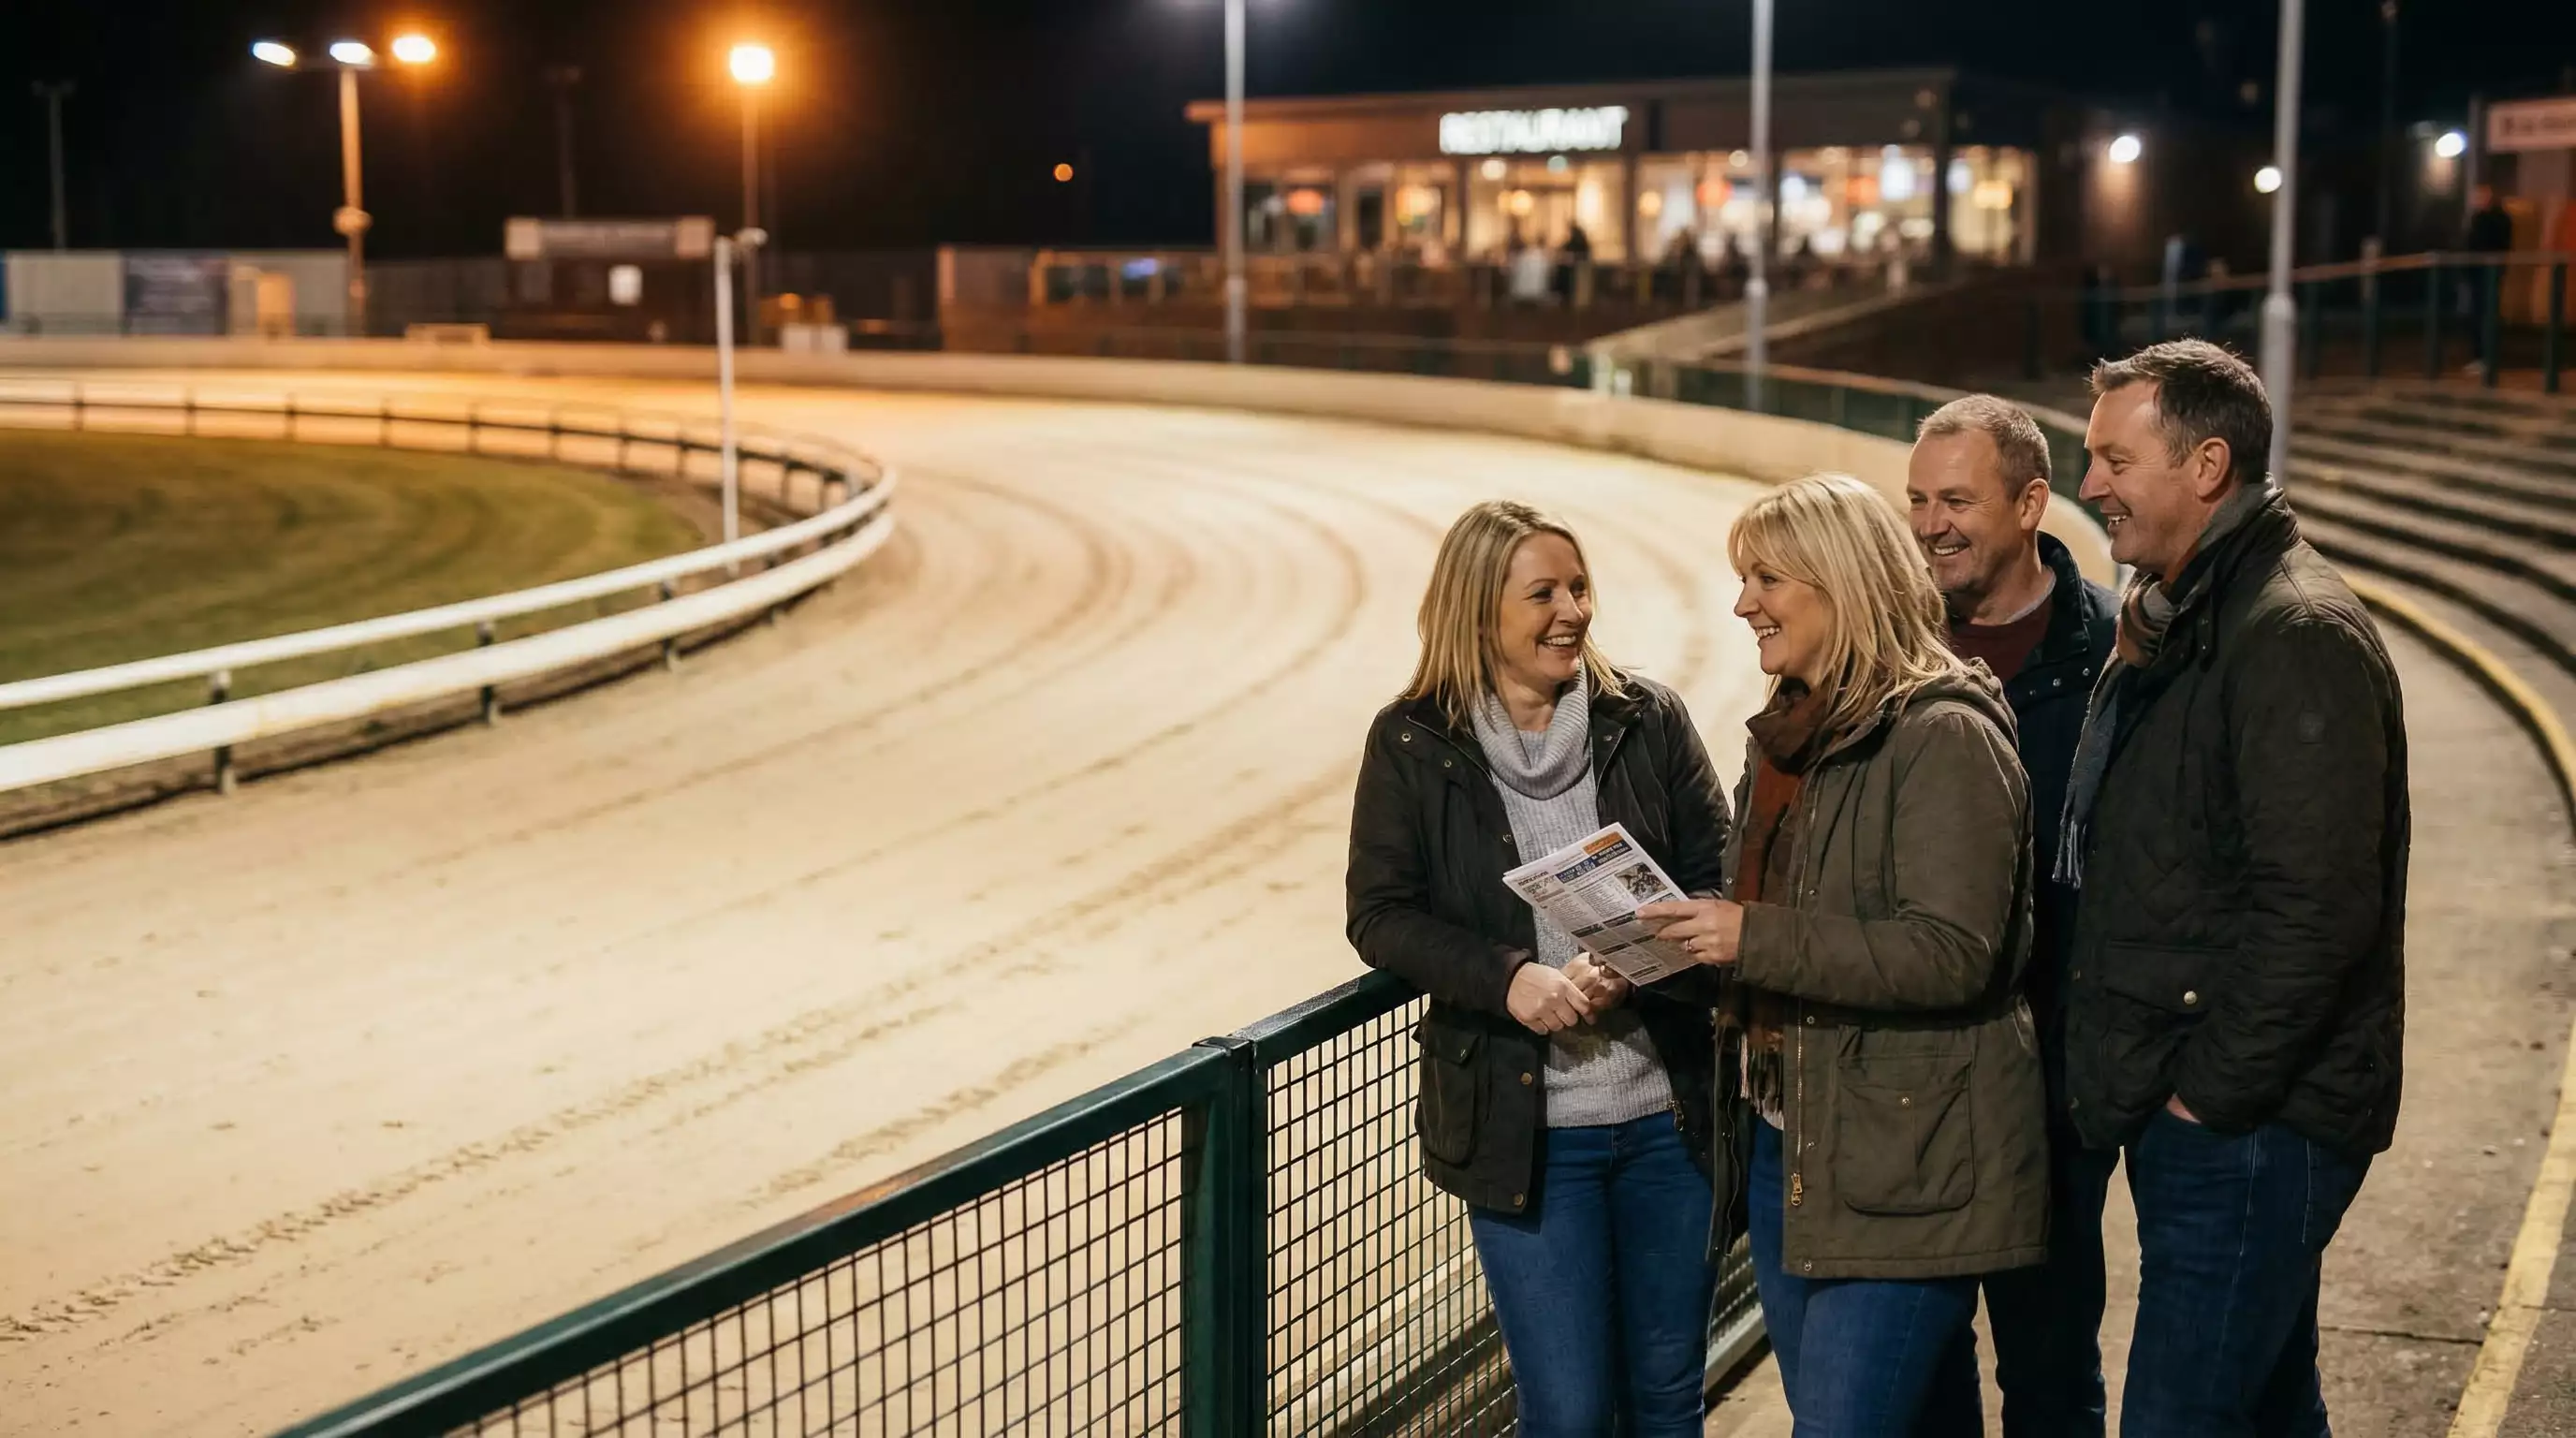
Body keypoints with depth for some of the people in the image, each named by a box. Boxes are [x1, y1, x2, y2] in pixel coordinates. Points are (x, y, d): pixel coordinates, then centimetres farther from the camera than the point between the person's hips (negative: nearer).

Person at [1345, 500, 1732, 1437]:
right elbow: (1381, 915, -4)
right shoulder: (1412, 744, -3)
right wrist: (1509, 979, -20)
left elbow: (1719, 875, 1)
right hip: (1523, 1125, -2)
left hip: (1668, 1112, 2)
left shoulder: (1647, 720, 1)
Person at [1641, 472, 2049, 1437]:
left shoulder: (1946, 739, -14)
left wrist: (1755, 940, -24)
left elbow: (1954, 952, -22)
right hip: (1788, 1137, 8)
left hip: (1905, 1162, -8)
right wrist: (1691, 932, 7)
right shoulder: (1789, 733, 13)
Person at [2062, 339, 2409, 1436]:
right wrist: (2127, 1075, 14)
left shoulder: (2299, 637, -17)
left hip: (2250, 1127, -10)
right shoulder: (2169, 621, 15)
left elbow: (2318, 908, -24)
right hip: (2179, 1108, 10)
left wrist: (2210, 1096, -19)